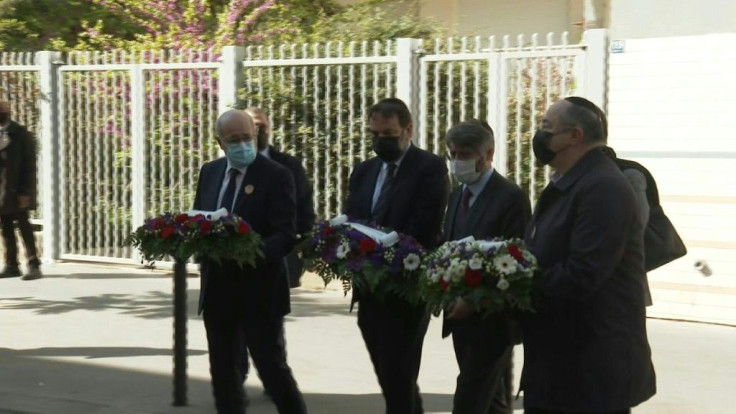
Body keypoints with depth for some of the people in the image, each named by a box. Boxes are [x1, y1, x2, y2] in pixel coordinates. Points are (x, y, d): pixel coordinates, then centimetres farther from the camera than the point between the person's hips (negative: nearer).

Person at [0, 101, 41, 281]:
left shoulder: (20, 134, -2)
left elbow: (29, 165, -6)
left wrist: (25, 192, -12)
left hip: (16, 192, -5)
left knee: (24, 227, -3)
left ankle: (33, 265, -1)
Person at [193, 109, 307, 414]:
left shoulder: (276, 176, -10)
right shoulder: (209, 172, 9)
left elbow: (286, 235, -16)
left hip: (259, 290, -6)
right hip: (217, 289, 6)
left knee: (273, 369, -1)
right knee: (222, 371, 13)